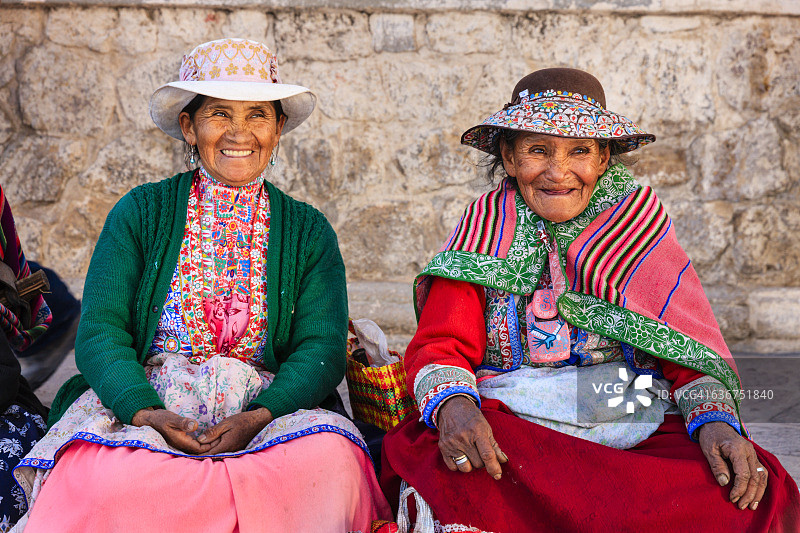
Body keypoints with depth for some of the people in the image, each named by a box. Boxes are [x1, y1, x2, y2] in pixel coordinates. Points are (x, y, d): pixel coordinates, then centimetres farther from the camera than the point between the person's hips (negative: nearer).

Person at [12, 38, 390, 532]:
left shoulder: (310, 231, 10)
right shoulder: (141, 212, 7)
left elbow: (322, 348, 0)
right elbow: (100, 332, -1)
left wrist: (257, 417, -20)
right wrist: (146, 412, -21)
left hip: (270, 409, 1)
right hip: (138, 404, -1)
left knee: (330, 457, -33)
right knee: (101, 479, -34)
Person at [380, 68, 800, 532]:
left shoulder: (639, 222, 10)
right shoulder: (485, 230, 9)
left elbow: (693, 350, 6)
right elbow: (441, 344, 0)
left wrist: (716, 422, -15)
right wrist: (452, 405, -24)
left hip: (639, 436, 2)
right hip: (505, 431, -1)